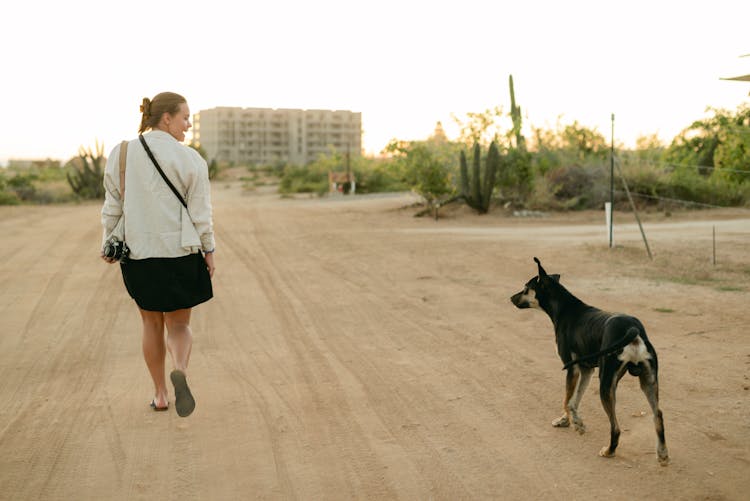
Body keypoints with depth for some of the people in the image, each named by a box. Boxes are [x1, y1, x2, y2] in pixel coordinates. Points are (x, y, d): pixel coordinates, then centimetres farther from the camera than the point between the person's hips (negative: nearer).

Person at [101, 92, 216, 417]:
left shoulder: (120, 155, 1)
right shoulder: (190, 159, -8)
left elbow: (112, 208, 5)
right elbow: (200, 212, -8)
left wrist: (108, 243, 16)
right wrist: (209, 250, 2)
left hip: (137, 255, 3)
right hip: (179, 255, -3)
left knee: (152, 324, 19)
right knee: (179, 324, 11)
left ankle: (160, 395, 24)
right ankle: (180, 370, -19)